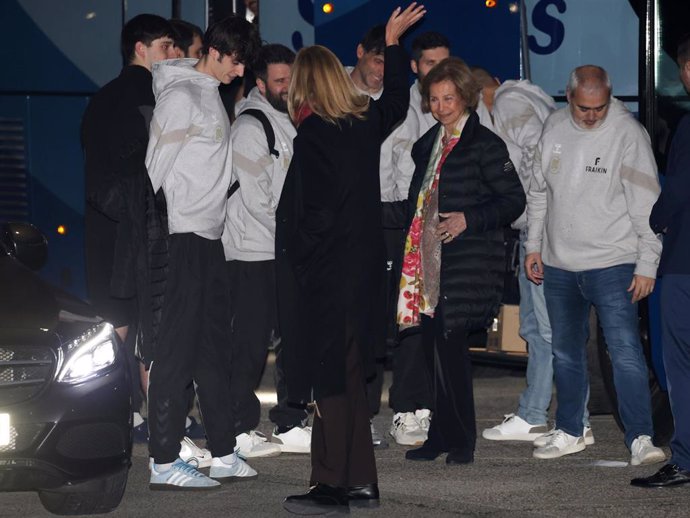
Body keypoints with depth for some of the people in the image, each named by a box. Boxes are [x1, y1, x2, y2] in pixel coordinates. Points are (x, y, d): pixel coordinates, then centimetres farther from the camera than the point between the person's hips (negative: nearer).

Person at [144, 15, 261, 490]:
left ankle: (223, 454, 16)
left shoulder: (212, 95, 16)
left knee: (214, 347, 11)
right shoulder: (181, 97, -11)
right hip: (184, 236, -9)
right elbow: (157, 167, -14)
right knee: (178, 348, -9)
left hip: (210, 236, 9)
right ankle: (164, 463, -7)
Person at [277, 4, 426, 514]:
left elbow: (307, 210, -19)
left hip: (324, 270, -8)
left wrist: (293, 256, -6)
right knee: (350, 372, 14)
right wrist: (393, 41, 38)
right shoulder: (365, 123, 5)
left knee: (328, 376, -4)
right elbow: (397, 100, 27)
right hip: (365, 262, 8)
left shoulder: (313, 135, -17)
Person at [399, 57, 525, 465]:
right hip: (430, 261, 7)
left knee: (450, 346, -10)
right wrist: (413, 245, 15)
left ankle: (460, 440, 0)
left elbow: (514, 200, -7)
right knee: (435, 348, 6)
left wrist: (469, 219, -17)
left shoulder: (484, 144, -5)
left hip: (467, 261, -7)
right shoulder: (427, 145, 17)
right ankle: (443, 436, 12)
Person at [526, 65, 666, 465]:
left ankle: (641, 438, -11)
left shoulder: (628, 133, -13)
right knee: (566, 353, 15)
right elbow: (540, 190, 16)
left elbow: (646, 205, -11)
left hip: (612, 264, -6)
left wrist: (647, 265, -13)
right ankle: (569, 433, 27)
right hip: (559, 265, 6)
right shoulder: (555, 127, 4)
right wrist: (534, 244, 13)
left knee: (626, 351, -12)